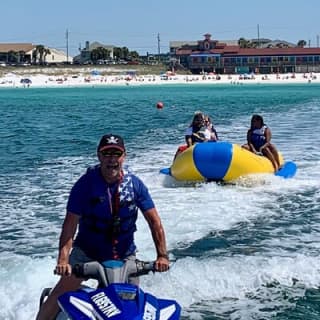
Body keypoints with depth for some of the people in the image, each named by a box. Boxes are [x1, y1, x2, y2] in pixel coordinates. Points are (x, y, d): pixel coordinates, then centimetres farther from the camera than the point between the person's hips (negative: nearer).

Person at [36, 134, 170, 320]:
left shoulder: (135, 184, -7)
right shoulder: (86, 183, -14)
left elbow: (154, 221, -7)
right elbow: (70, 223, -20)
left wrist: (162, 255, -18)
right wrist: (63, 259, -31)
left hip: (125, 255, 2)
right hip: (87, 251, -2)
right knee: (61, 293, -13)